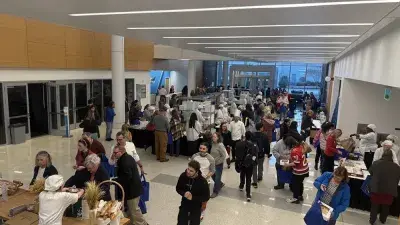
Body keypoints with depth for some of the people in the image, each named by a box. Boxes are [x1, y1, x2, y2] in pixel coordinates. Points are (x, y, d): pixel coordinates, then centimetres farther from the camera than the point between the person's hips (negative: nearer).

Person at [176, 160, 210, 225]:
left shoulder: (203, 181, -23)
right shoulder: (183, 176, -15)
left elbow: (206, 197, -14)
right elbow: (178, 188, 1)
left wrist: (193, 198, -24)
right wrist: (184, 193, -20)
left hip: (196, 205, -2)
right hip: (184, 203, 2)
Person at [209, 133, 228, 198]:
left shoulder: (220, 145, -22)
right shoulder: (213, 144, -1)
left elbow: (224, 156, -19)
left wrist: (217, 161, -16)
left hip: (219, 164, -7)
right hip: (213, 164, 7)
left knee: (217, 178, 7)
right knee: (213, 176, 19)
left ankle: (215, 192, 22)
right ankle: (221, 184, 45)